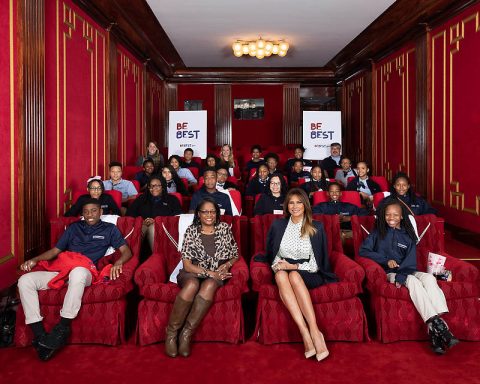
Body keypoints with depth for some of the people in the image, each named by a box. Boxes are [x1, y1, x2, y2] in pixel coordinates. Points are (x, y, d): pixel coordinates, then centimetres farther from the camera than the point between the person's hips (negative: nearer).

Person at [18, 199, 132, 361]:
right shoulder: (74, 227, 26)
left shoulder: (109, 229, 17)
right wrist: (35, 259, 6)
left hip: (84, 272, -4)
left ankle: (62, 329, -30)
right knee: (25, 280, -20)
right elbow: (55, 250, 25)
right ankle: (39, 335, -22)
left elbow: (126, 251, 9)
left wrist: (118, 263, -14)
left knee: (78, 272, -42)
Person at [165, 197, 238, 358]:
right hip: (192, 273, -1)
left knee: (209, 285, -36)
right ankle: (171, 333, -22)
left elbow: (235, 254, 14)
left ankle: (186, 334, -29)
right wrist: (209, 273, -13)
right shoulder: (191, 231, 3)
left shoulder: (224, 229, 9)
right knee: (192, 284, -37)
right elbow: (187, 265, -3)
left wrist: (227, 264, -7)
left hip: (216, 275, 1)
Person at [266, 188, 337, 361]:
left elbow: (317, 263, 1)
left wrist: (293, 266, -11)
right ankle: (305, 333, -40)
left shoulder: (316, 228, 5)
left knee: (294, 276, -36)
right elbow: (271, 254, 15)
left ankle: (314, 331, -38)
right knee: (281, 275, -35)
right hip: (284, 270, 2)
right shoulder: (278, 225, 10)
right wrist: (278, 264, -7)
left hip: (309, 275, -1)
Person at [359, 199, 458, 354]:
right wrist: (386, 260, -12)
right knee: (413, 282, -31)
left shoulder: (408, 235, 13)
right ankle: (436, 324, -38)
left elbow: (411, 262, 2)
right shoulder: (378, 233, 9)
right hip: (389, 273, -3)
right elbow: (363, 251, -2)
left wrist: (400, 275, -18)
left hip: (406, 271, 3)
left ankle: (436, 329, -39)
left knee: (429, 278, -27)